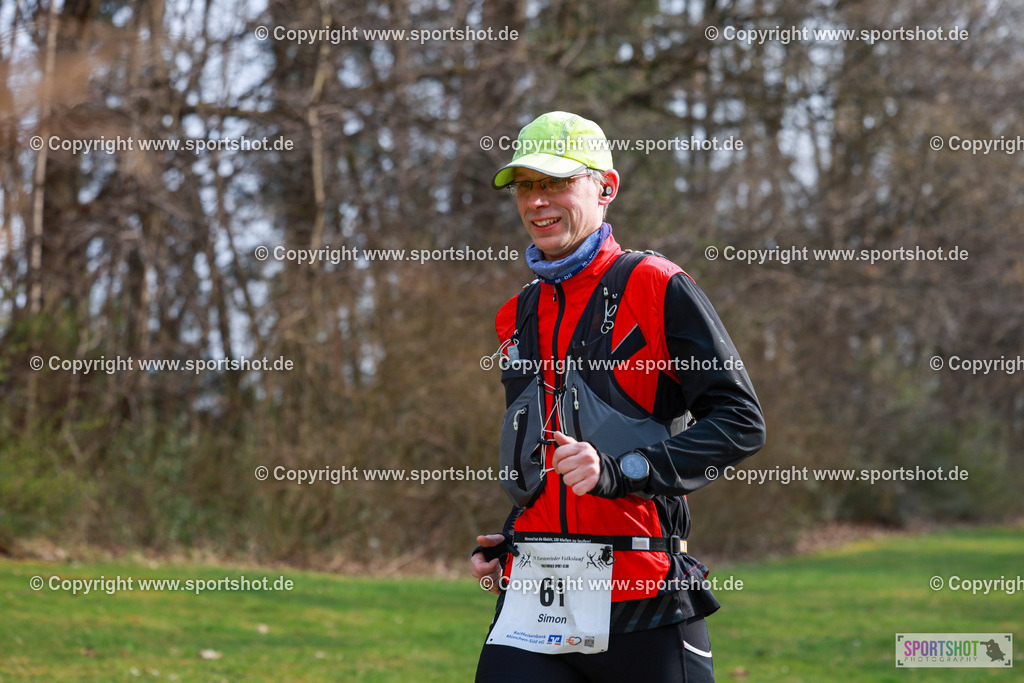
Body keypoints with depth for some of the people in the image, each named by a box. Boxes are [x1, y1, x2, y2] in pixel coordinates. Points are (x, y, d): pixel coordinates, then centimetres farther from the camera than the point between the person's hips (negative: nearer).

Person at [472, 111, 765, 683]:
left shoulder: (658, 289, -2)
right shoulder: (519, 318, 17)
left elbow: (743, 422, -9)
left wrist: (618, 470, -18)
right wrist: (510, 546, 15)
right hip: (531, 602, 5)